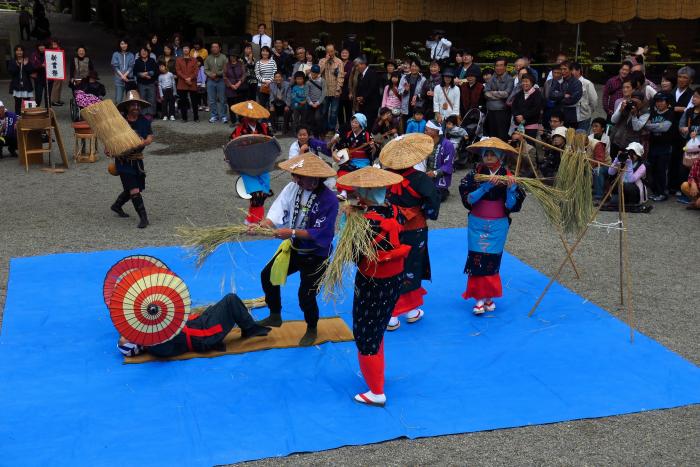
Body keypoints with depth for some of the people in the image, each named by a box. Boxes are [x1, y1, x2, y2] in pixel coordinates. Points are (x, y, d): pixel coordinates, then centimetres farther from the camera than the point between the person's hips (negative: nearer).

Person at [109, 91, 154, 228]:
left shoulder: (144, 121, 1)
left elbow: (150, 137, -9)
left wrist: (145, 142, -31)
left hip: (137, 159, 5)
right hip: (123, 161, -5)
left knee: (133, 189, 17)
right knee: (134, 190, -11)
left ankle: (117, 206, 43)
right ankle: (143, 218, -5)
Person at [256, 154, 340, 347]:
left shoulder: (328, 199, -27)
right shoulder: (293, 187, -13)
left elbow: (321, 234, -29)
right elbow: (277, 213, -16)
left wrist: (292, 232, -33)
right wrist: (262, 225, -34)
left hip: (316, 255, -6)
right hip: (294, 247, 6)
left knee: (306, 295, -2)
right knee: (267, 276, 13)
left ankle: (312, 329, 29)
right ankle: (275, 316, 38)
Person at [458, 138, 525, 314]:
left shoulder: (508, 176, -4)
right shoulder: (474, 174, -6)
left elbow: (511, 205, -10)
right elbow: (468, 199, -15)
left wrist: (511, 188, -26)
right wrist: (485, 187, -26)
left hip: (498, 225, 0)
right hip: (477, 223, 0)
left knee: (493, 260, 4)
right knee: (477, 259, -2)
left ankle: (489, 296, 19)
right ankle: (479, 298, 6)